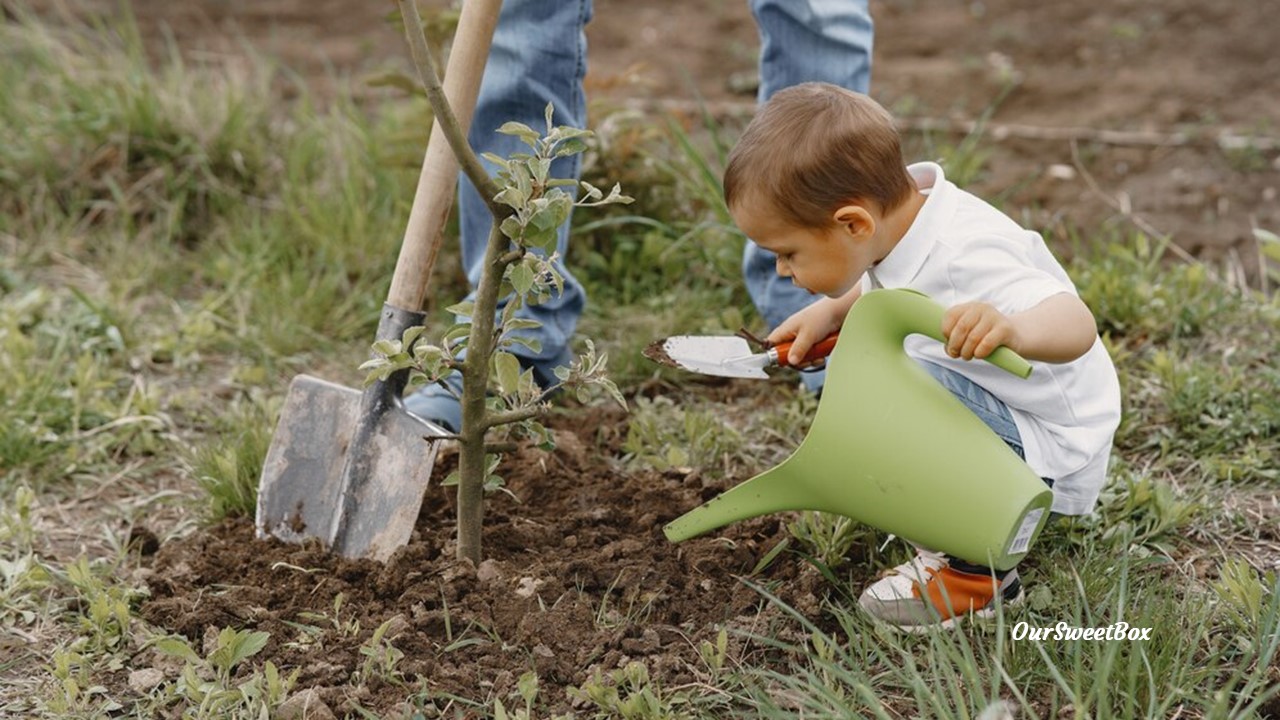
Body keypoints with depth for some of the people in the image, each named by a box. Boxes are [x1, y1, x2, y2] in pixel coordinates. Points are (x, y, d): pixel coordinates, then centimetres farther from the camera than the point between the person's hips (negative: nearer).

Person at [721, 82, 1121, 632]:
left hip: (1054, 456, -10)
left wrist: (1012, 328, -65)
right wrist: (829, 313, 5)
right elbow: (882, 285, 20)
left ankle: (978, 572, -17)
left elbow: (1076, 324, -45)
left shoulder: (966, 258, -32)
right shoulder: (906, 205, -5)